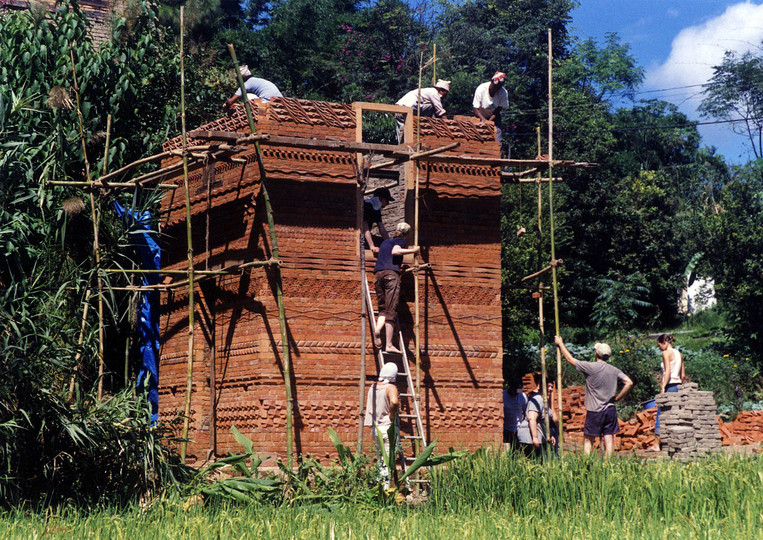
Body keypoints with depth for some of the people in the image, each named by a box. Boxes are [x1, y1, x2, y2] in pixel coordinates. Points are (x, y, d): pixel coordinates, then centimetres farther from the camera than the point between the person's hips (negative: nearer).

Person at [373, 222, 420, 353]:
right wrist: (412, 250, -6)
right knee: (391, 311, -8)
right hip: (391, 273, -6)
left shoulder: (385, 242, 30)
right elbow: (395, 251, -11)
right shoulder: (400, 240, 9)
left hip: (378, 274, 6)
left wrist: (407, 249, 58)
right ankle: (389, 345, -14)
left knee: (383, 308, 10)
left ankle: (378, 328, -23)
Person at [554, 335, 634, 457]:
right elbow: (629, 383, -3)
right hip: (610, 410, 4)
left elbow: (570, 359, -1)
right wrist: (617, 398, 4)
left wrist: (560, 343, 11)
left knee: (588, 440, 4)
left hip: (594, 411, -4)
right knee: (609, 439, 4)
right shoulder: (614, 370, 4)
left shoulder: (590, 367, -9)